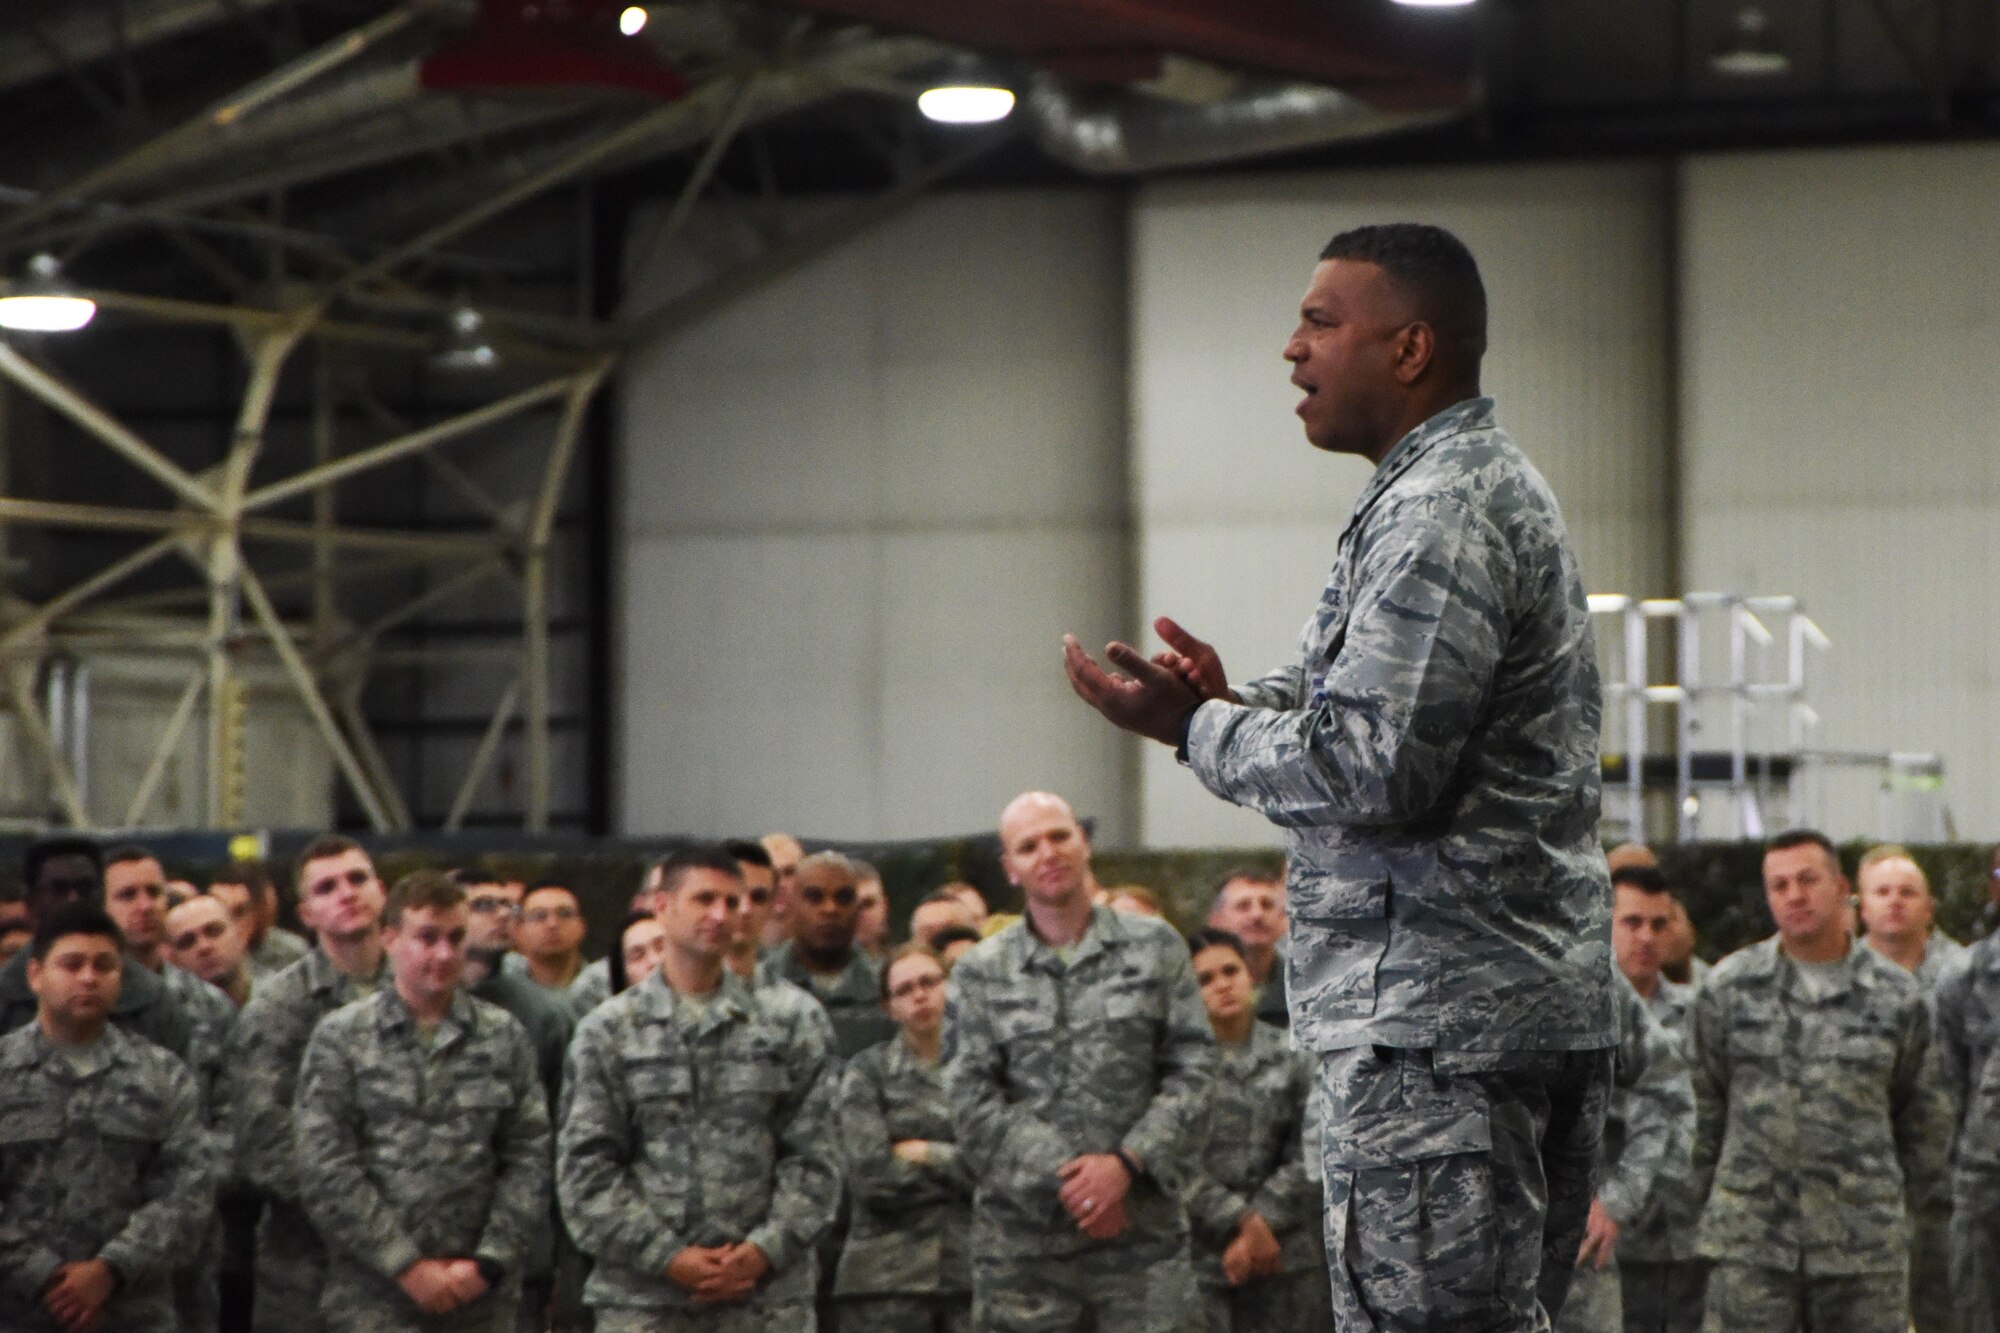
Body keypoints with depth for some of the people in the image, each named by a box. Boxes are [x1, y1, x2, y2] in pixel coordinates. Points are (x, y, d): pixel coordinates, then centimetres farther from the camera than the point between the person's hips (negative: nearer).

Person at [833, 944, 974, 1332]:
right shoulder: (868, 1071, 7)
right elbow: (871, 1177, -6)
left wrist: (927, 1155, -3)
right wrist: (957, 1167, -1)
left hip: (968, 1268, 2)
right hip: (890, 1269, -2)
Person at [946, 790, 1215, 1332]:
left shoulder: (1155, 947, 9)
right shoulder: (981, 973, 8)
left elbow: (1193, 1070, 3)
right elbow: (973, 1103, -1)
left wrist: (1127, 1163, -11)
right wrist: (1064, 1180, -11)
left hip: (1142, 1228, 0)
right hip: (1022, 1234, 0)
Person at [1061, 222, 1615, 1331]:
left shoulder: (1438, 512, -14)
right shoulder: (1487, 488, 21)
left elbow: (1374, 772, -21)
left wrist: (1195, 729, -7)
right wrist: (1233, 705, 12)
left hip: (1438, 1023, -11)